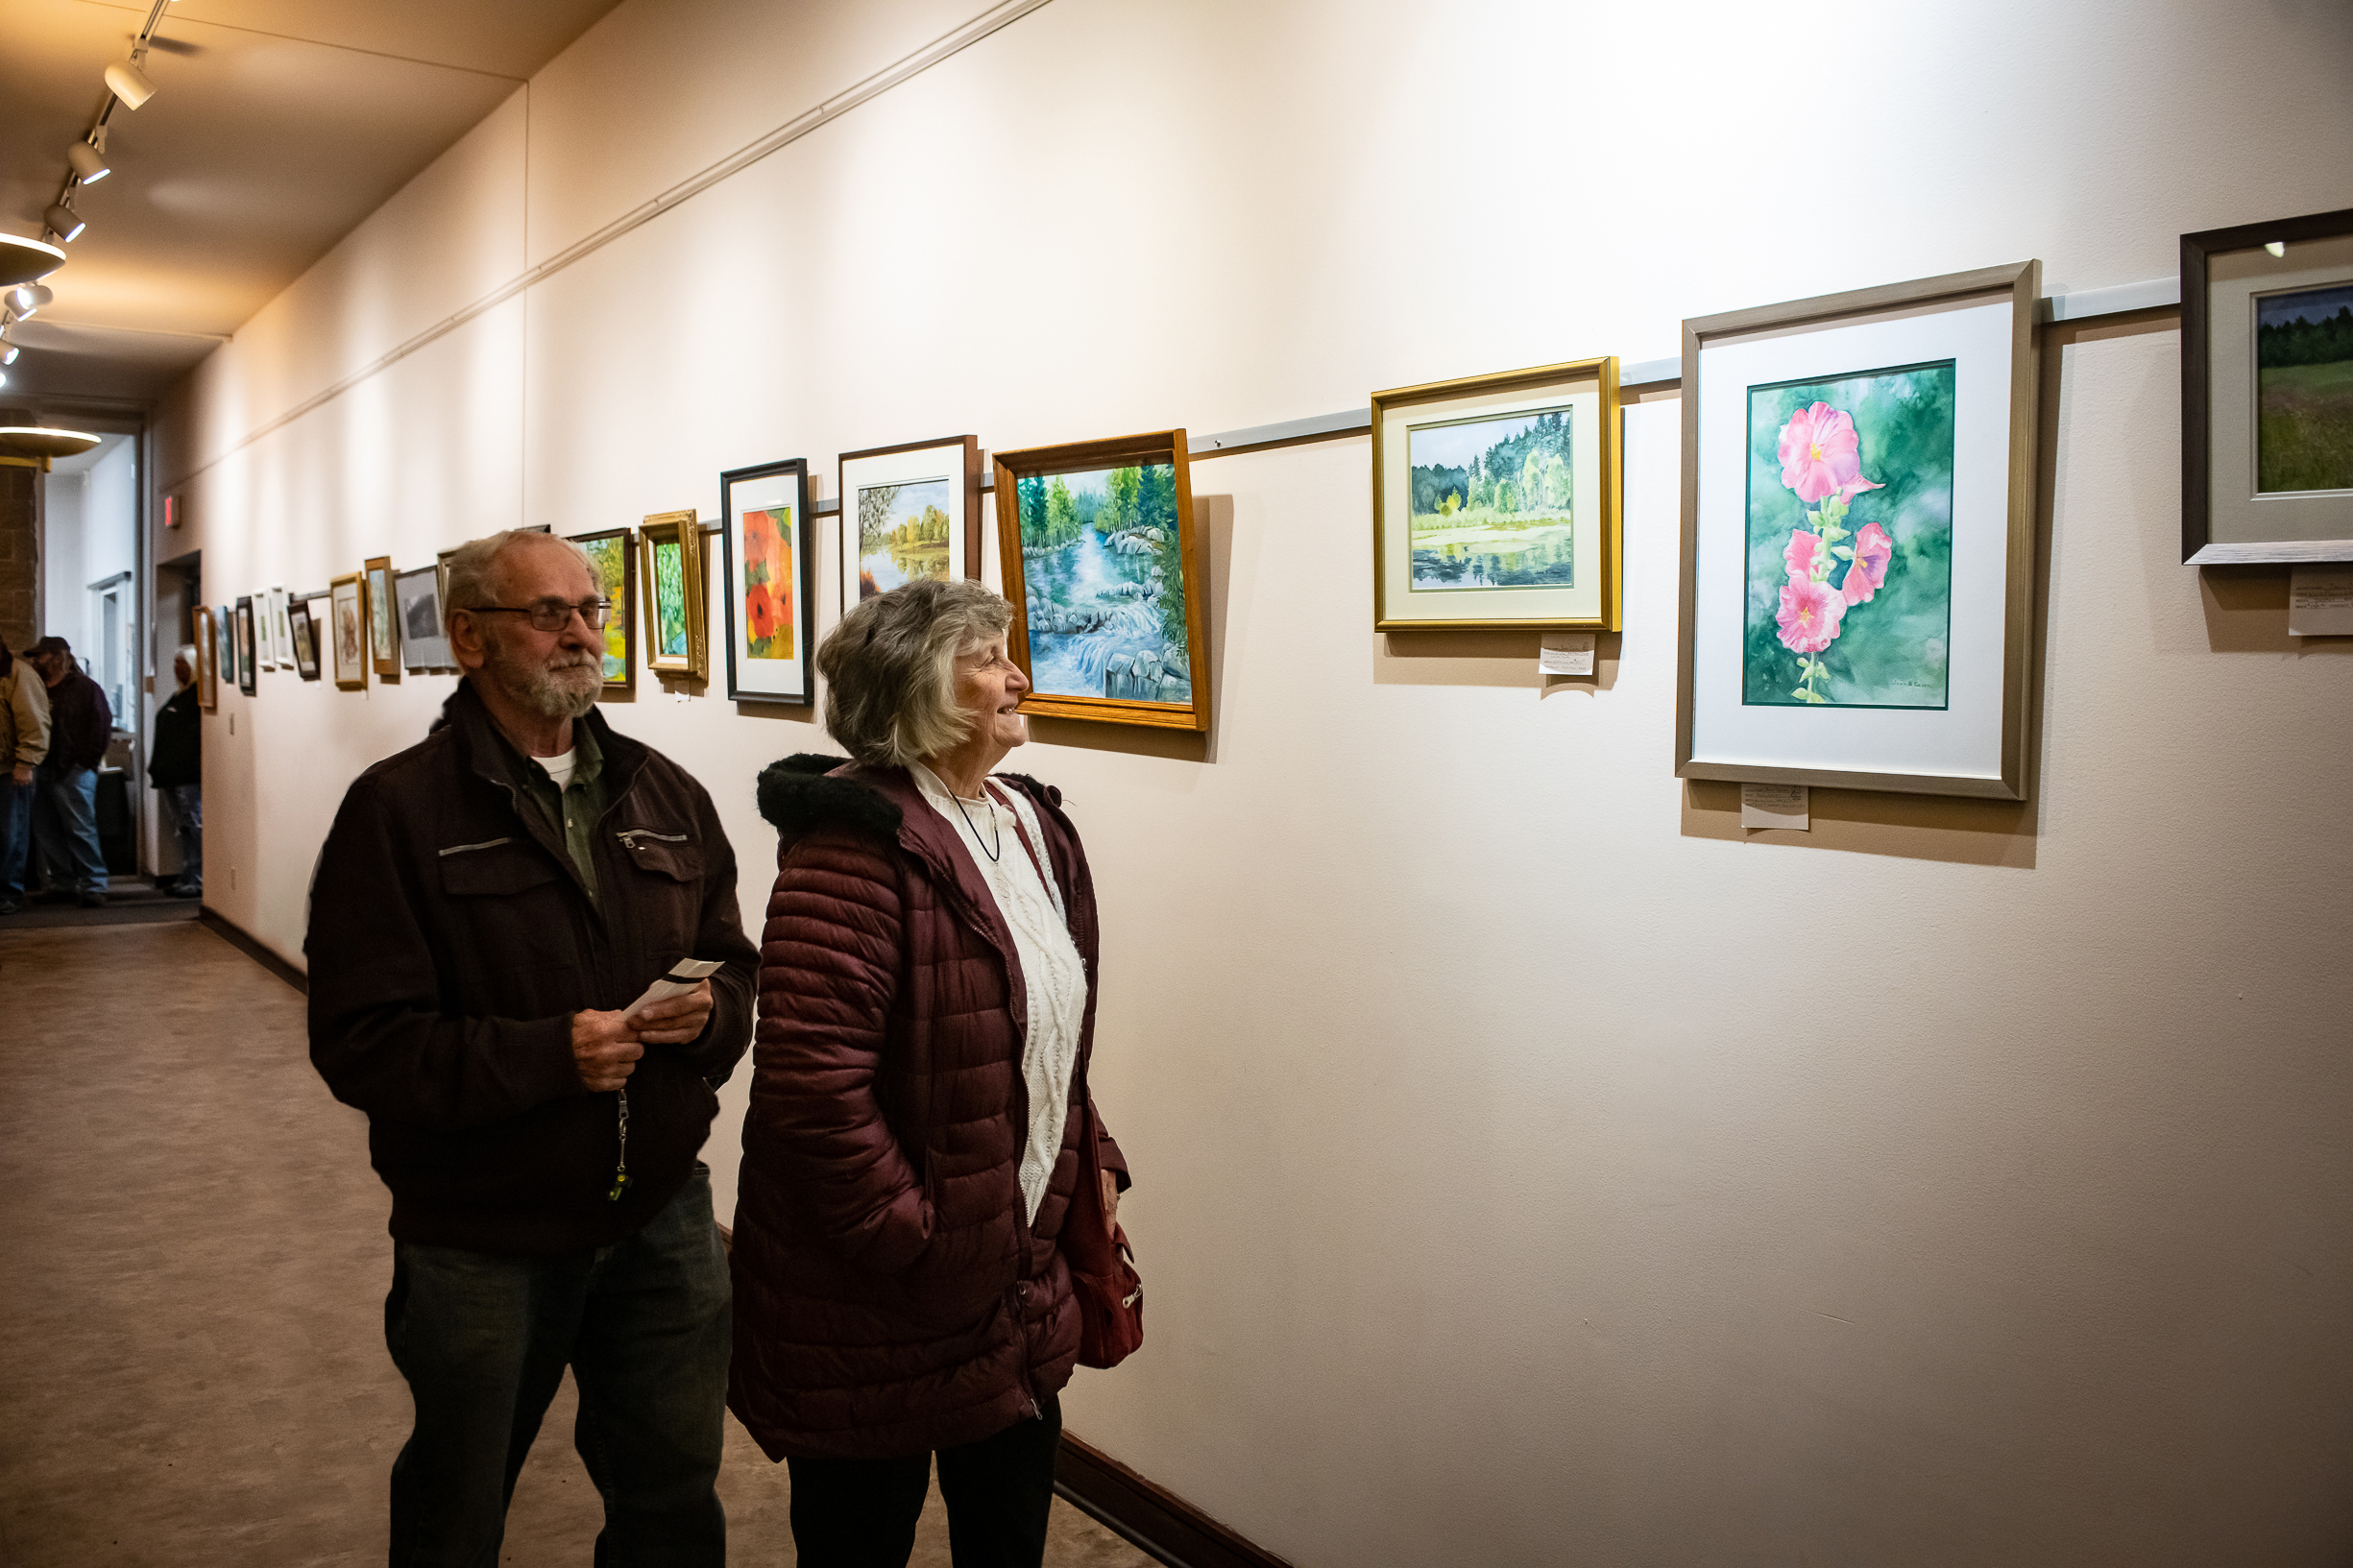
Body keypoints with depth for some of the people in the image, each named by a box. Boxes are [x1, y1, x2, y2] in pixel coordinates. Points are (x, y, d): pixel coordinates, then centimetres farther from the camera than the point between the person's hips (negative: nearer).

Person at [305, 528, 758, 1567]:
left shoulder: (665, 794, 4)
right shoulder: (399, 809, -11)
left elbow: (735, 965, 9)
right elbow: (360, 1041, -17)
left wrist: (711, 1012, -13)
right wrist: (550, 1056, -27)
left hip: (664, 1218, 4)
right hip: (482, 1239, -3)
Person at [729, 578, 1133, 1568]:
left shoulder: (1037, 828, 7)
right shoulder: (854, 844, -21)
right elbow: (812, 1079, -27)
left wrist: (1091, 1165, 12)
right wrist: (912, 1243, -22)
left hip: (1019, 1284, 8)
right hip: (873, 1310, -7)